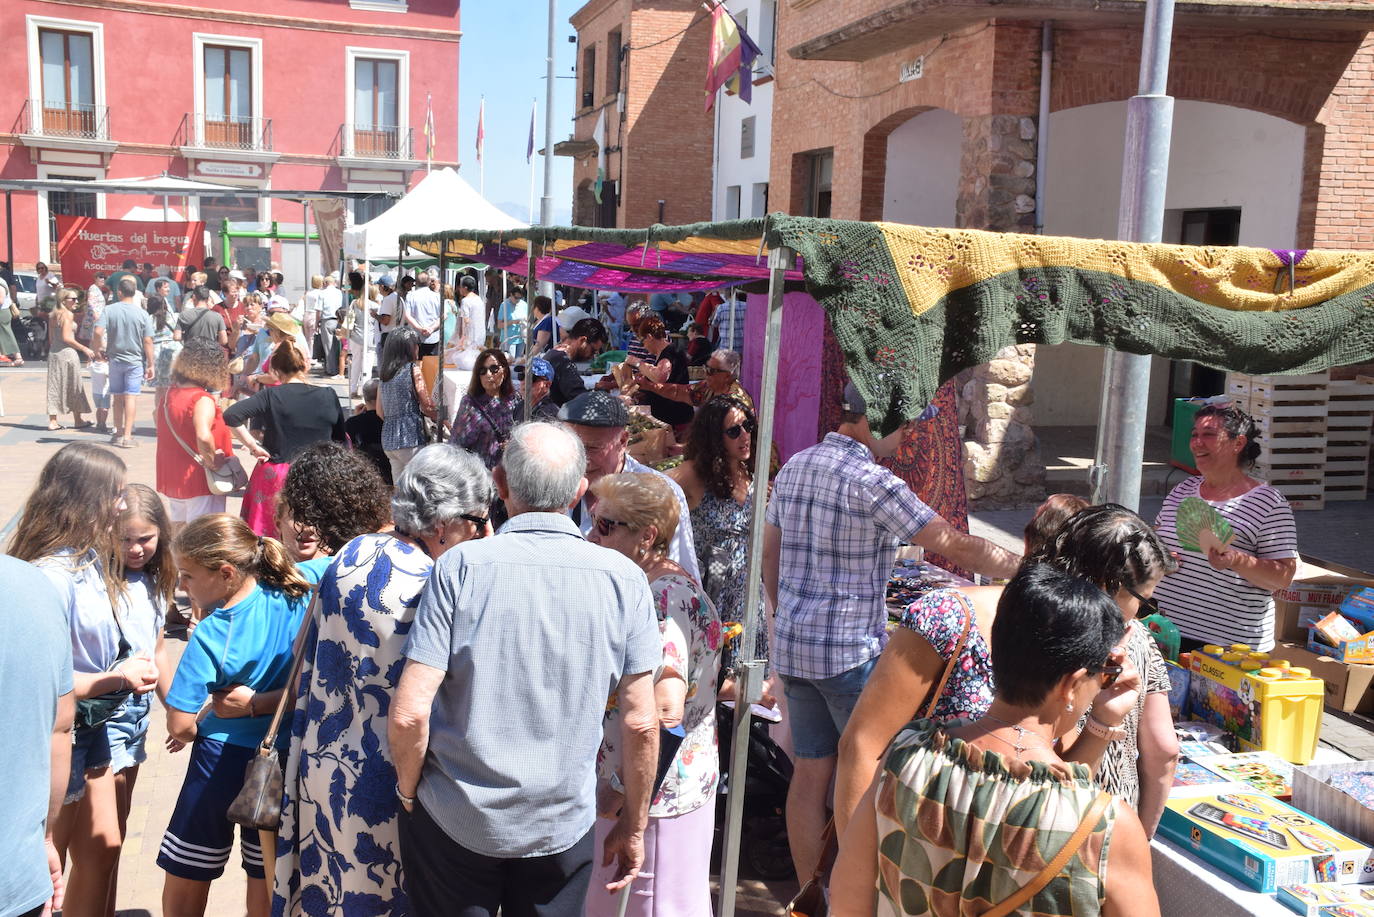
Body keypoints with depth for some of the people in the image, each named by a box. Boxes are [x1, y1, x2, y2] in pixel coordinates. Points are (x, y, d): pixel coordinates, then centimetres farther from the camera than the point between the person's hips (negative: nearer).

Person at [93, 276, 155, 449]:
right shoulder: (142, 314, -6)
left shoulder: (109, 310, -4)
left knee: (117, 397, 14)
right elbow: (147, 341, -7)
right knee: (130, 397, -3)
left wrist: (98, 347, 3)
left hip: (115, 359, 2)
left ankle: (119, 432, 23)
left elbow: (98, 332, -16)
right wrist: (150, 365, -1)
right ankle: (127, 436, -8)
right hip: (135, 361, -2)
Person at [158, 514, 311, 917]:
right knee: (267, 883, 17)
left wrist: (195, 731, 3)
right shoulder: (297, 596, -11)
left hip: (223, 762, -5)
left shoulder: (210, 635, -22)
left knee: (185, 883, 18)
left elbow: (180, 726, -20)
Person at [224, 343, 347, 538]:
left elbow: (231, 415, -16)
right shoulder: (328, 396, -3)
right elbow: (340, 439, 5)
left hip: (274, 476, -1)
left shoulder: (271, 396, -7)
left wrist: (253, 447, -9)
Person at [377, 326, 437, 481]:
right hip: (410, 438, -7)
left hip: (388, 438, 7)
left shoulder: (385, 373, 11)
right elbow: (427, 407, -6)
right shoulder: (413, 369, -7)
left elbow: (380, 412, 14)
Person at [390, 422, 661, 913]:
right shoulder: (624, 579, -10)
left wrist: (409, 793, 1)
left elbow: (410, 713, -17)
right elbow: (640, 723, -7)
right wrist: (633, 824, 6)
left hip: (455, 817, -1)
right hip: (562, 824, 1)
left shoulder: (461, 565, -16)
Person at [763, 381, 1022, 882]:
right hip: (850, 650, -7)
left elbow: (770, 554, 15)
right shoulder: (871, 480, -16)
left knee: (811, 771, 13)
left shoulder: (793, 467, 8)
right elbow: (953, 544, -16)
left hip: (792, 643, 7)